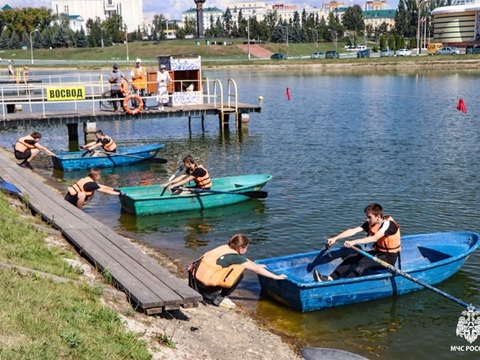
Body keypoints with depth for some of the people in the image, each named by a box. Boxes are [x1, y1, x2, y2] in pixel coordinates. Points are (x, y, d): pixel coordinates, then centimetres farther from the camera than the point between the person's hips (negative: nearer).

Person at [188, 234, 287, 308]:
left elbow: (244, 260, 31)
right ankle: (218, 298, 1)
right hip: (204, 285, -8)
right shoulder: (234, 257, -9)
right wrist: (276, 277, 4)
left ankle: (210, 295, 17)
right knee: (238, 273, -6)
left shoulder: (225, 248, 12)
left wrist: (256, 265, 42)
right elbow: (256, 269, -3)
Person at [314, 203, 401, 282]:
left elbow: (374, 238, -36)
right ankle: (330, 278, -21)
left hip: (389, 257, -7)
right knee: (351, 257, -10)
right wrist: (335, 238, -20)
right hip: (377, 252, 7)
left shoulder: (388, 224, -21)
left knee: (364, 262, -31)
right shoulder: (370, 223, 2)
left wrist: (354, 242, -45)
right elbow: (353, 231, -8)